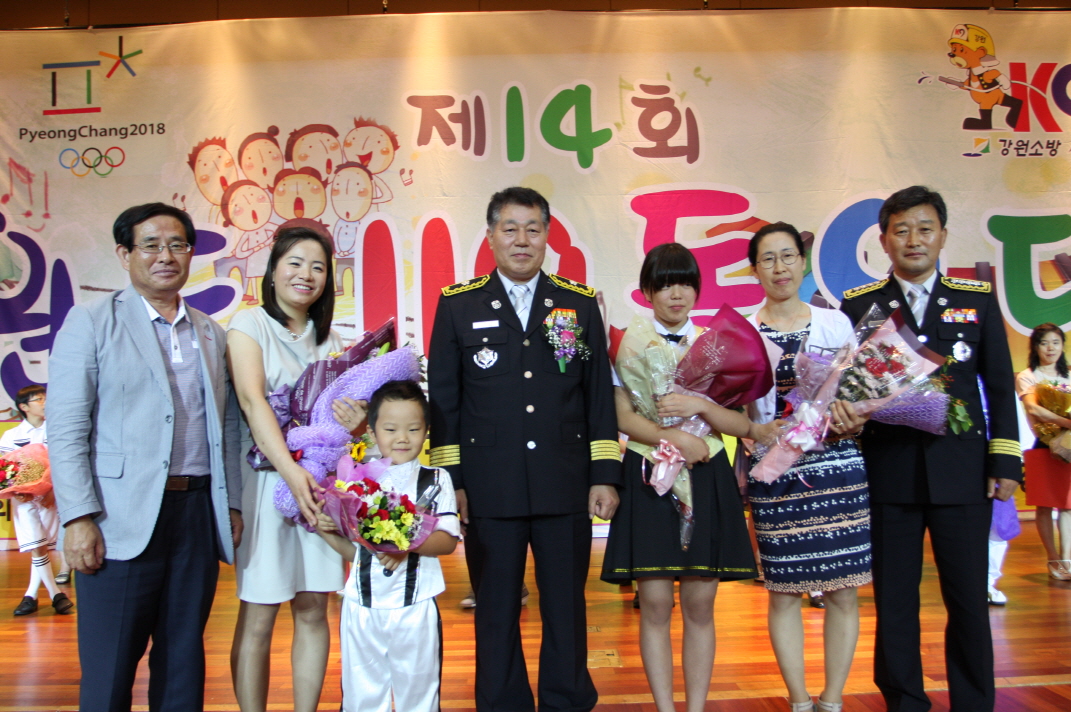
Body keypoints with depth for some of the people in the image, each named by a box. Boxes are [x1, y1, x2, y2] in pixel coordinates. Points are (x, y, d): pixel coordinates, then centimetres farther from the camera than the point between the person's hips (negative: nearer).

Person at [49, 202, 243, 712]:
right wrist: (78, 518, -12)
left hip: (198, 512, 4)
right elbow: (66, 430, -5)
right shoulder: (91, 322, 1)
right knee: (109, 670, 3)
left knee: (183, 660, 12)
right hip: (124, 517, -4)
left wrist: (232, 504, 9)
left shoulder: (211, 334, 15)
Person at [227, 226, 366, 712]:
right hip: (265, 481, -4)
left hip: (321, 484, 5)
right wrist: (292, 474, -27)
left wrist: (355, 421, -12)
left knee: (313, 612, 8)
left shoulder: (330, 340, 12)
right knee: (257, 618, 1)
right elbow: (252, 401, -15)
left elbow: (346, 410, 14)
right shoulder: (249, 325, -2)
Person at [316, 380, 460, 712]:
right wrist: (328, 532, -9)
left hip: (415, 608, -2)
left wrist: (411, 543, -26)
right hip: (362, 607, 2)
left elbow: (448, 539, -10)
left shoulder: (436, 480, 0)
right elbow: (353, 550, 9)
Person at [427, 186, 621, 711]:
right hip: (489, 490, -1)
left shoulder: (581, 303, 7)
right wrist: (449, 480, -2)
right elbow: (442, 399, 3)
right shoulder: (457, 304, 4)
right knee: (496, 613, 11)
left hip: (566, 487, 1)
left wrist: (605, 476, 1)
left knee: (567, 610, 11)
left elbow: (599, 397, 7)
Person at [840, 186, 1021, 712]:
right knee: (894, 600, 8)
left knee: (968, 599, 7)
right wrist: (845, 412, -16)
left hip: (963, 471, 1)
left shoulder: (977, 299, 8)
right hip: (889, 473, 0)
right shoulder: (858, 305, 5)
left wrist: (1005, 460, 2)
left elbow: (999, 387, 8)